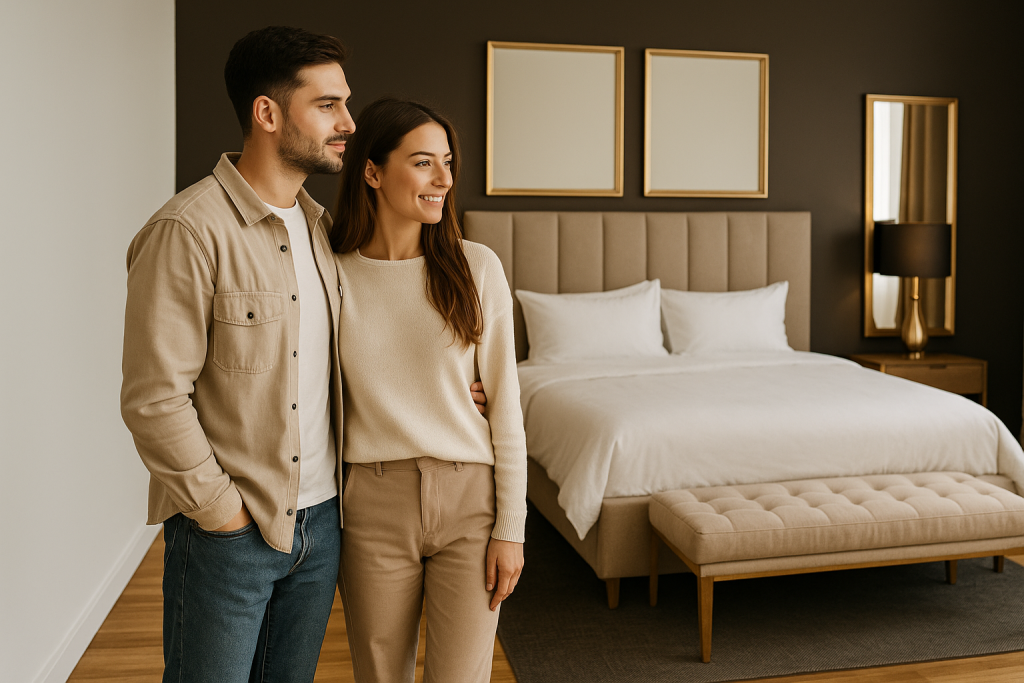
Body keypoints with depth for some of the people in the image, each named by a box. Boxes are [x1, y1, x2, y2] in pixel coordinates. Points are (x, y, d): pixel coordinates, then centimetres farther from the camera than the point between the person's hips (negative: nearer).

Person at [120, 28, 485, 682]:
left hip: (320, 521, 7)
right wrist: (222, 511, -14)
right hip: (228, 532, -7)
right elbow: (154, 399, -18)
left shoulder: (321, 225, 7)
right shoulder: (188, 231, -17)